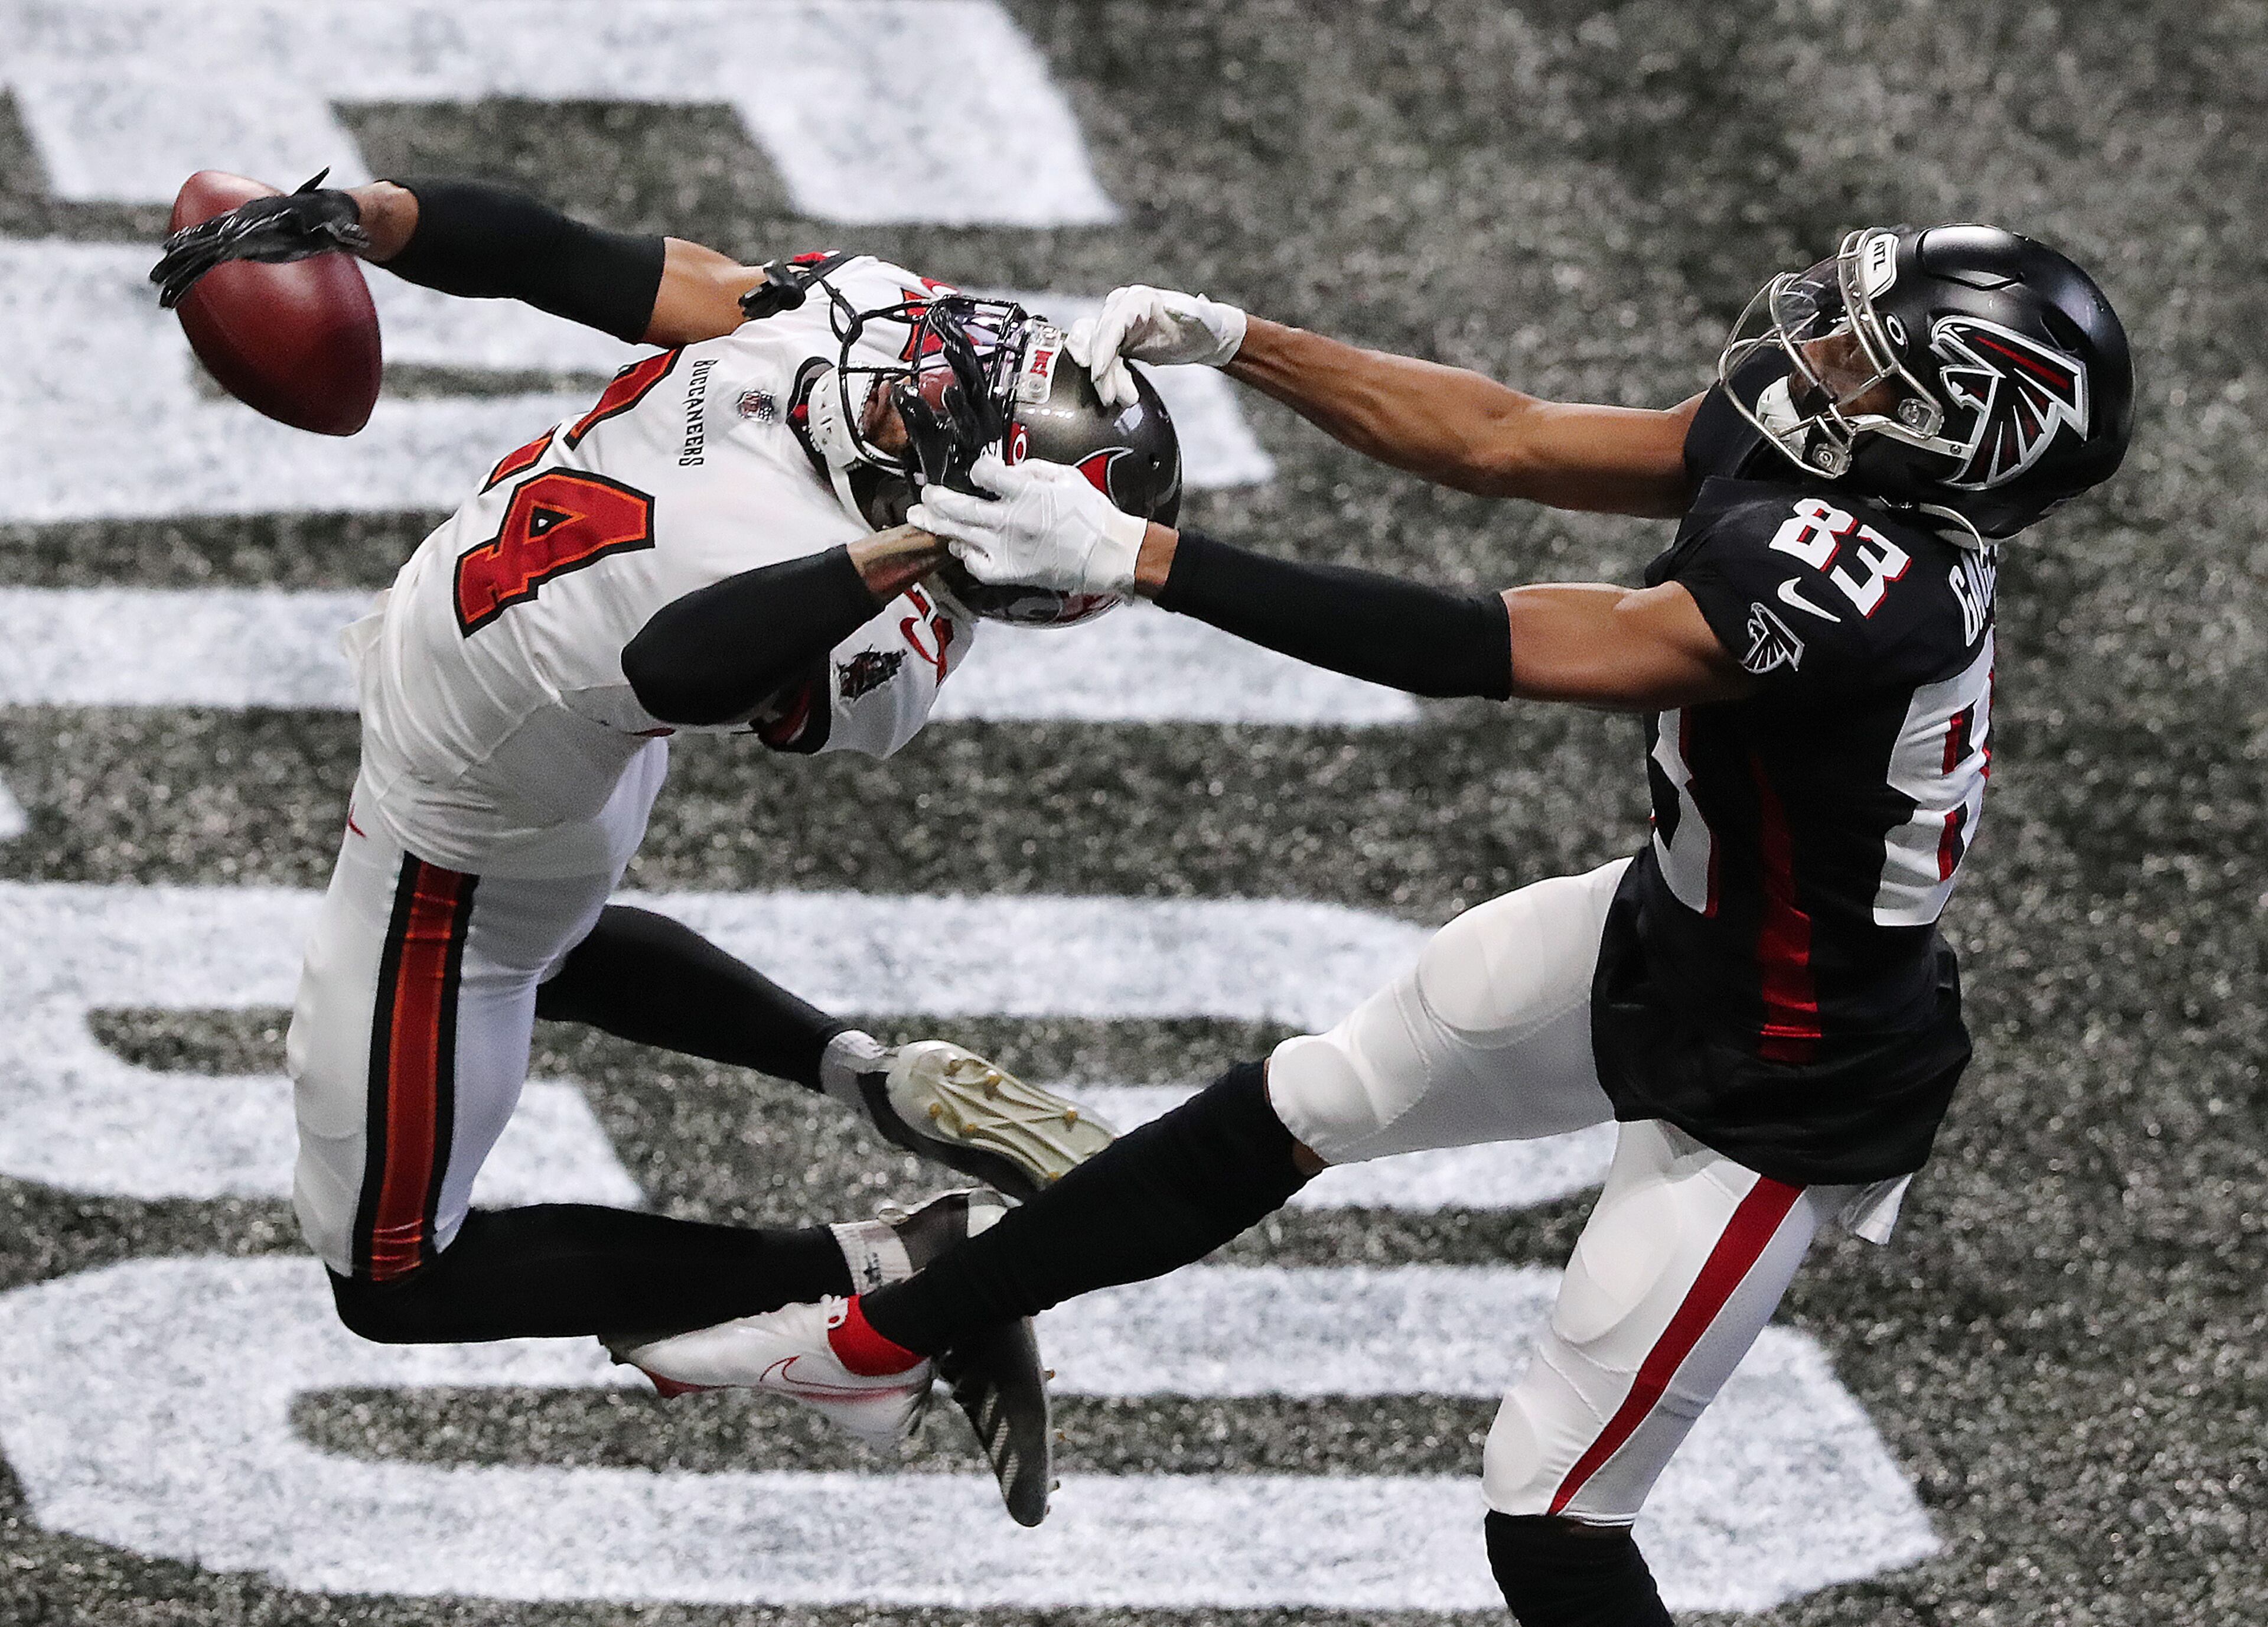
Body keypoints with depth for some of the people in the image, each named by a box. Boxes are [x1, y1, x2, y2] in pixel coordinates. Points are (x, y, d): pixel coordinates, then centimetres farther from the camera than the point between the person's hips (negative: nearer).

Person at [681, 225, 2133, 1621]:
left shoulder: (1861, 591, -40)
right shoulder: (1788, 442, -15)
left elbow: (1485, 653, -39)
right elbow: (1502, 443, -3)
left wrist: (1133, 554, -38)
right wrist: (1225, 340, -10)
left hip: (1779, 1089, -9)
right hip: (1667, 930, 9)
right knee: (1300, 1108, 17)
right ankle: (890, 1333, 32)